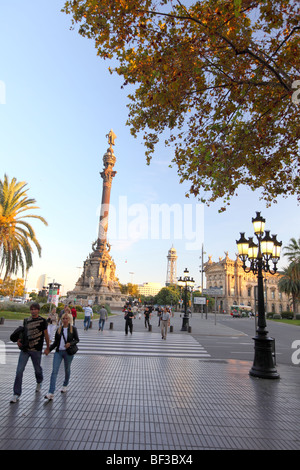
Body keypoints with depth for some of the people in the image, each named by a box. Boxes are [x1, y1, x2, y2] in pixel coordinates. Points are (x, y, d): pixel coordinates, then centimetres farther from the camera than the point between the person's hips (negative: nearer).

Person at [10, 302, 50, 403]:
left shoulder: (42, 321, -7)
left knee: (37, 369, 13)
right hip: (25, 349, 3)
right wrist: (19, 340, 0)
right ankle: (16, 394, 8)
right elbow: (24, 333, 19)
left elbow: (46, 334, -2)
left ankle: (39, 382, 44)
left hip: (36, 350, -3)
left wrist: (47, 347, 0)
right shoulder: (26, 320, 7)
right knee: (19, 370, -3)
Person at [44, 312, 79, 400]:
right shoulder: (59, 329, 6)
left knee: (67, 370, 14)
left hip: (68, 352, -2)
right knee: (54, 371, -8)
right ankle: (51, 393, -8)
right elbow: (55, 342, 11)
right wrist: (49, 349, -3)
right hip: (58, 352, 2)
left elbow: (77, 340, 0)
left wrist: (70, 343, -18)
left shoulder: (73, 329, -2)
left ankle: (65, 385, 39)